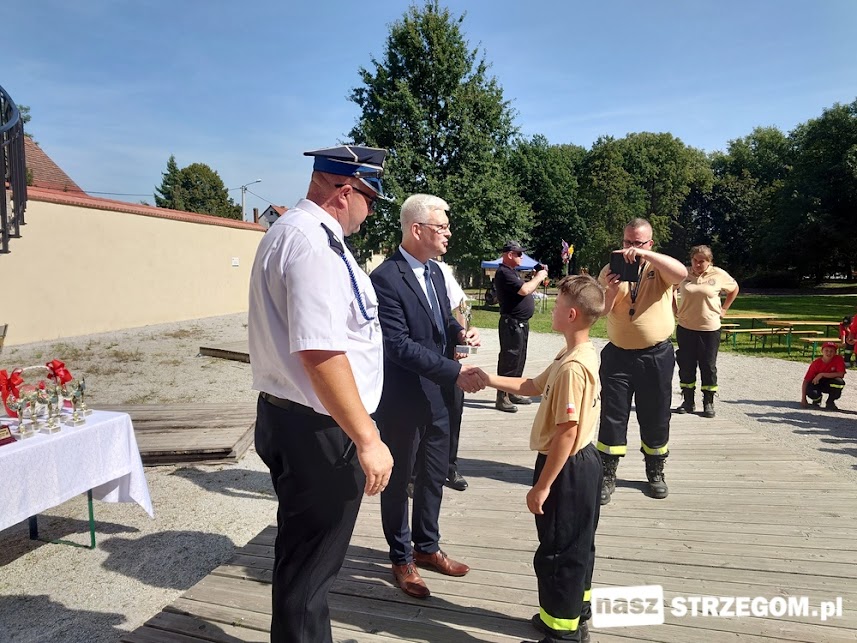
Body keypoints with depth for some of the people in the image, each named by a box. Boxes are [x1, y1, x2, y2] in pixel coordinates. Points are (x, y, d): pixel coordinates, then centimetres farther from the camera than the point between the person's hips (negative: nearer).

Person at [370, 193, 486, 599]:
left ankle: (426, 547, 40)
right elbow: (399, 344, -25)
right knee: (398, 479, 12)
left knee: (434, 474, 20)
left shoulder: (434, 272, 6)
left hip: (437, 395, 8)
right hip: (402, 399, -8)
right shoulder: (386, 278, -20)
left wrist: (459, 332, -7)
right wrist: (455, 372, -28)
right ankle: (401, 558, 31)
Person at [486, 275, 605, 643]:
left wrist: (542, 486, -20)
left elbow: (566, 432, -26)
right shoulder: (581, 356, 6)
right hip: (581, 462, 10)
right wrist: (489, 379, 12)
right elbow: (534, 386, 16)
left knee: (556, 553, 5)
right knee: (575, 546, 23)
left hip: (567, 469, -10)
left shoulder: (572, 366, -26)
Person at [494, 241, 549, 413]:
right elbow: (524, 290, -25)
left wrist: (537, 277, 10)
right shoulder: (504, 273, -15)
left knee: (519, 360, 15)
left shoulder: (512, 272, 18)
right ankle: (502, 398, -4)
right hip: (512, 323, -11)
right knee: (509, 360, -8)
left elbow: (526, 290, 23)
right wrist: (538, 277, -10)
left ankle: (513, 393, 25)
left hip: (521, 323, 11)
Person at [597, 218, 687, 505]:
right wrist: (611, 291, -21)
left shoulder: (660, 269, -3)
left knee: (655, 416, 11)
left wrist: (644, 254, -33)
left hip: (656, 355, -1)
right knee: (612, 416, 3)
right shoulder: (610, 270, 3)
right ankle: (607, 475, 15)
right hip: (618, 354, 1)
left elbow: (682, 273, -27)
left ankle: (655, 472, 31)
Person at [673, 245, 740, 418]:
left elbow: (734, 289, 14)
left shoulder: (719, 275, -4)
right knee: (686, 366, 6)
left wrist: (723, 309, 7)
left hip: (710, 329, -1)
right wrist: (675, 310, 6)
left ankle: (708, 403, 15)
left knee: (708, 366, 4)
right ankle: (688, 402, 18)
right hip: (685, 328, 1)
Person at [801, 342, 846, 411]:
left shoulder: (838, 359, -17)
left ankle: (830, 402, -6)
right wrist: (803, 399, -25)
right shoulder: (816, 363, -18)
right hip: (817, 384, -1)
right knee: (810, 392, -33)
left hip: (830, 385, 1)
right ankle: (817, 399, 9)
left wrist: (822, 374, -32)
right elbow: (806, 381, -18)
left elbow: (841, 374, -29)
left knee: (840, 381, -33)